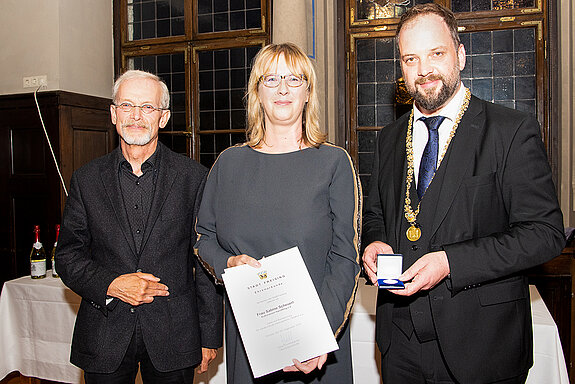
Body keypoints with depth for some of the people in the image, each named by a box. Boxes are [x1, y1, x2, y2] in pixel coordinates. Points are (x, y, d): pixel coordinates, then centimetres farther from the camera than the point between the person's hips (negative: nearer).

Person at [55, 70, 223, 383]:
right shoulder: (87, 179, 3)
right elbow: (67, 256, 5)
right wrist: (111, 284, -13)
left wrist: (209, 337, -3)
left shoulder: (194, 177, -4)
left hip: (173, 337, -1)